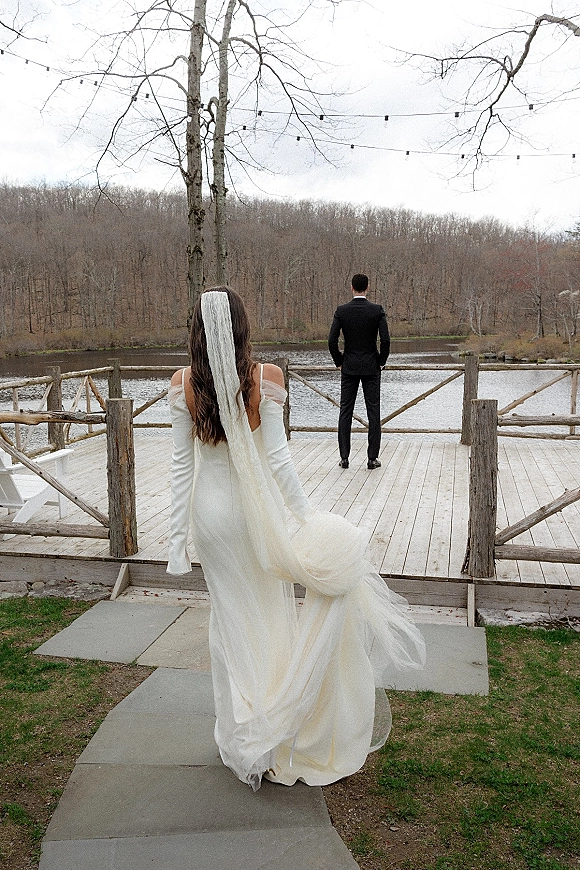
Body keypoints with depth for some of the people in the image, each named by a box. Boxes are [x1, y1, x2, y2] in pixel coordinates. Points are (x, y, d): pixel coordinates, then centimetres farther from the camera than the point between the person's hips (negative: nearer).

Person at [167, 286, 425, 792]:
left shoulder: (184, 384, -8)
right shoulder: (265, 378, -13)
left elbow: (182, 462, -6)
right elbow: (276, 456, -14)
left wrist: (179, 534, 1)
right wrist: (307, 515, -4)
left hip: (210, 511, 2)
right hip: (257, 509, -1)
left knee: (230, 619, 15)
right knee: (272, 613, 16)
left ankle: (243, 739, 30)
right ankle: (279, 736, 28)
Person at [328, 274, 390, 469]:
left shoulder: (341, 311, -3)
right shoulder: (377, 310, -5)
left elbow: (332, 341, -6)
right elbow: (385, 340, -11)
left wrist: (339, 362, 7)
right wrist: (381, 362, 3)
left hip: (349, 367, 1)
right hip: (371, 367, -1)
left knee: (345, 412, 7)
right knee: (373, 412, 4)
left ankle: (344, 457, 7)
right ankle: (372, 458, 4)